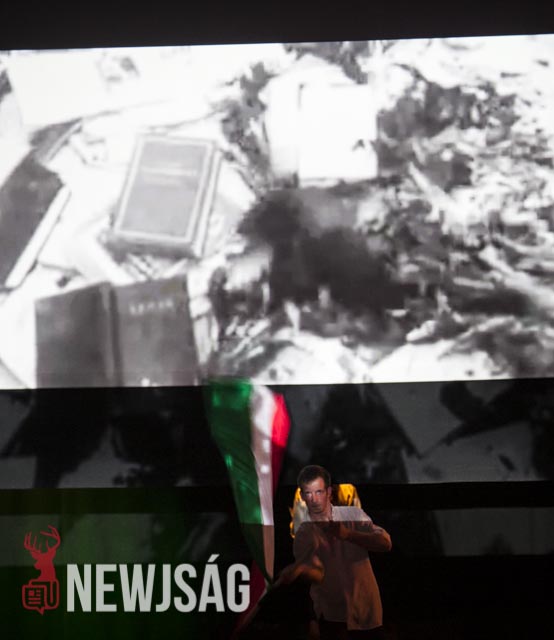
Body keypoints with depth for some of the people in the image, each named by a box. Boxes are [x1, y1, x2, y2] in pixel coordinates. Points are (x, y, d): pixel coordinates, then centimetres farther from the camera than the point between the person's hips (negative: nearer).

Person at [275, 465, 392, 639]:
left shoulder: (353, 515, -1)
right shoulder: (304, 534, -6)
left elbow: (385, 543, -12)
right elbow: (317, 573, -20)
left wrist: (348, 534, -24)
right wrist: (298, 569, -43)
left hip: (367, 609, 1)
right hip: (333, 615, -1)